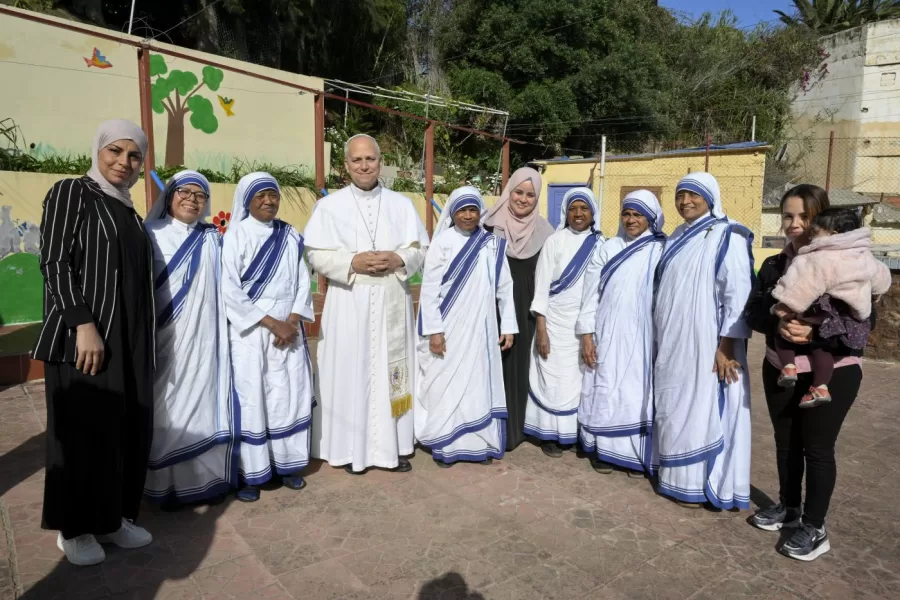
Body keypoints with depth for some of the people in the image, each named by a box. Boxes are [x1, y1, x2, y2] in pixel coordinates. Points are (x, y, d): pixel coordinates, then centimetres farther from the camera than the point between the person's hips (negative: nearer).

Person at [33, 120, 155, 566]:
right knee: (84, 431, 2)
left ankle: (113, 517, 23)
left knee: (129, 428, 8)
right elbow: (54, 264, -12)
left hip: (129, 339, 7)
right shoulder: (71, 192, -3)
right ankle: (75, 527, 19)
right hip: (82, 337, -6)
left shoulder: (128, 211, 16)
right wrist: (83, 325, -21)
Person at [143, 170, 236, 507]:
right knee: (168, 409, 3)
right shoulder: (152, 235, 2)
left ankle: (205, 476, 18)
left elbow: (224, 288, 11)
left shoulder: (213, 240, 11)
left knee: (204, 405, 6)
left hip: (204, 338, 3)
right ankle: (167, 483, 15)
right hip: (165, 339, -2)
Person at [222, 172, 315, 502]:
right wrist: (272, 324, -13)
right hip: (249, 332, -4)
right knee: (250, 399, -2)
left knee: (290, 395, 5)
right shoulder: (236, 235, -5)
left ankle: (286, 464, 19)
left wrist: (291, 322, -7)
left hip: (289, 330, 4)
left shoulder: (291, 236, 9)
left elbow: (302, 282, 7)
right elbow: (230, 291, -11)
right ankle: (249, 474, 9)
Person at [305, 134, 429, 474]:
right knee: (351, 374, 1)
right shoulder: (329, 206, 3)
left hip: (392, 303, 2)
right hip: (349, 304, -2)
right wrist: (353, 262, -17)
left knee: (392, 372, 7)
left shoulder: (401, 204, 9)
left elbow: (420, 250, 7)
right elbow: (317, 256, -2)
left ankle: (393, 446, 19)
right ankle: (353, 449, 14)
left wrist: (398, 259, -13)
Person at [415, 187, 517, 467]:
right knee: (446, 384, 5)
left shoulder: (493, 244, 4)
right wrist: (434, 330, -12)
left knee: (480, 384, 9)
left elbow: (505, 287, 7)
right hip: (449, 329, -3)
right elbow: (429, 289, -7)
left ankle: (478, 444, 22)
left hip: (480, 329, 3)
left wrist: (508, 326, 5)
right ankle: (444, 445, 18)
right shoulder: (441, 243, -5)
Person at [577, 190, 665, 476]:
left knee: (638, 392, 4)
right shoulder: (608, 249, 3)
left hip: (643, 336, 0)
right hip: (608, 335, 1)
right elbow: (591, 293, 3)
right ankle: (603, 449, 17)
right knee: (606, 390, 5)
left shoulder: (661, 250, 1)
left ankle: (634, 453, 16)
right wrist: (586, 334, -2)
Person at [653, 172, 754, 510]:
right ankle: (678, 477, 27)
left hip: (706, 343, -7)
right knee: (675, 409, 13)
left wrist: (725, 346, -18)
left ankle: (699, 485, 14)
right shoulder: (678, 238, 12)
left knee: (703, 409, 1)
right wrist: (660, 338, 13)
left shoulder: (727, 237, -9)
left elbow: (738, 294, -15)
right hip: (673, 343, 7)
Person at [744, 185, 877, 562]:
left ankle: (815, 527, 19)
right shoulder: (774, 265, 4)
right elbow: (753, 311, -2)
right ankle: (788, 508, 34)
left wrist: (814, 332, -28)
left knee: (817, 448, 4)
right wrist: (778, 325, -23)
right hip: (780, 370, 5)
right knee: (786, 442, 16)